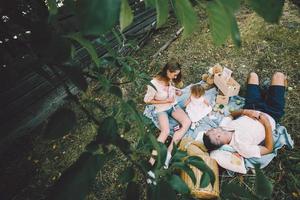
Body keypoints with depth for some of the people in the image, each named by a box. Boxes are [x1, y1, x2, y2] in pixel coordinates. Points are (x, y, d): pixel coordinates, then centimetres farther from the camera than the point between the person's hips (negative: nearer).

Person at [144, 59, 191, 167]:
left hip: (173, 105, 6)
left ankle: (169, 152, -20)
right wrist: (165, 101, -16)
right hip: (161, 109, -6)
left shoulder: (170, 80, -6)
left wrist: (177, 91, -7)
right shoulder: (154, 84, -24)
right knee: (166, 131, -31)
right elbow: (147, 100, -15)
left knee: (187, 122, -20)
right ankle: (153, 158, -21)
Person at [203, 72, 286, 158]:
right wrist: (267, 124, -30)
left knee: (253, 75, 16)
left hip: (252, 108, 4)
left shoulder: (224, 127, -24)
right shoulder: (242, 147, -39)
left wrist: (245, 111, -22)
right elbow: (269, 149, -24)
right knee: (278, 75, 2)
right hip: (270, 115, -4)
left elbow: (232, 114, -4)